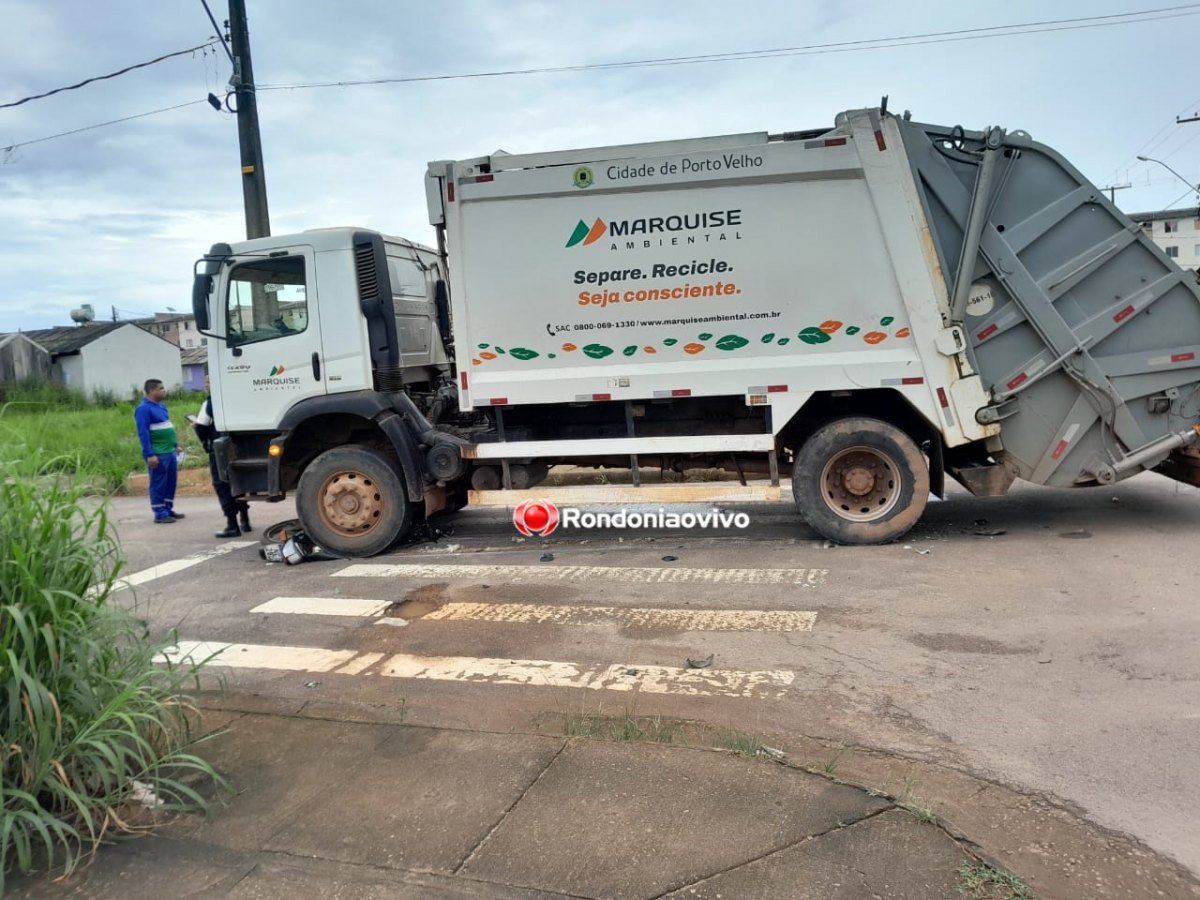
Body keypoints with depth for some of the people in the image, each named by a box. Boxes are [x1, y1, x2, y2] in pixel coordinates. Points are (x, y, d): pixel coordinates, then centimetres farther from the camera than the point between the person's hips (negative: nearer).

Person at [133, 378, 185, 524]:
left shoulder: (161, 406, 15)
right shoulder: (143, 408, -12)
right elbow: (143, 433, -17)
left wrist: (176, 445, 24)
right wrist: (150, 454, -22)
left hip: (170, 452, 9)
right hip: (157, 454, -9)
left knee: (171, 482, 13)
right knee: (158, 484, -4)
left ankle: (168, 509, 22)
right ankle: (160, 514, 1)